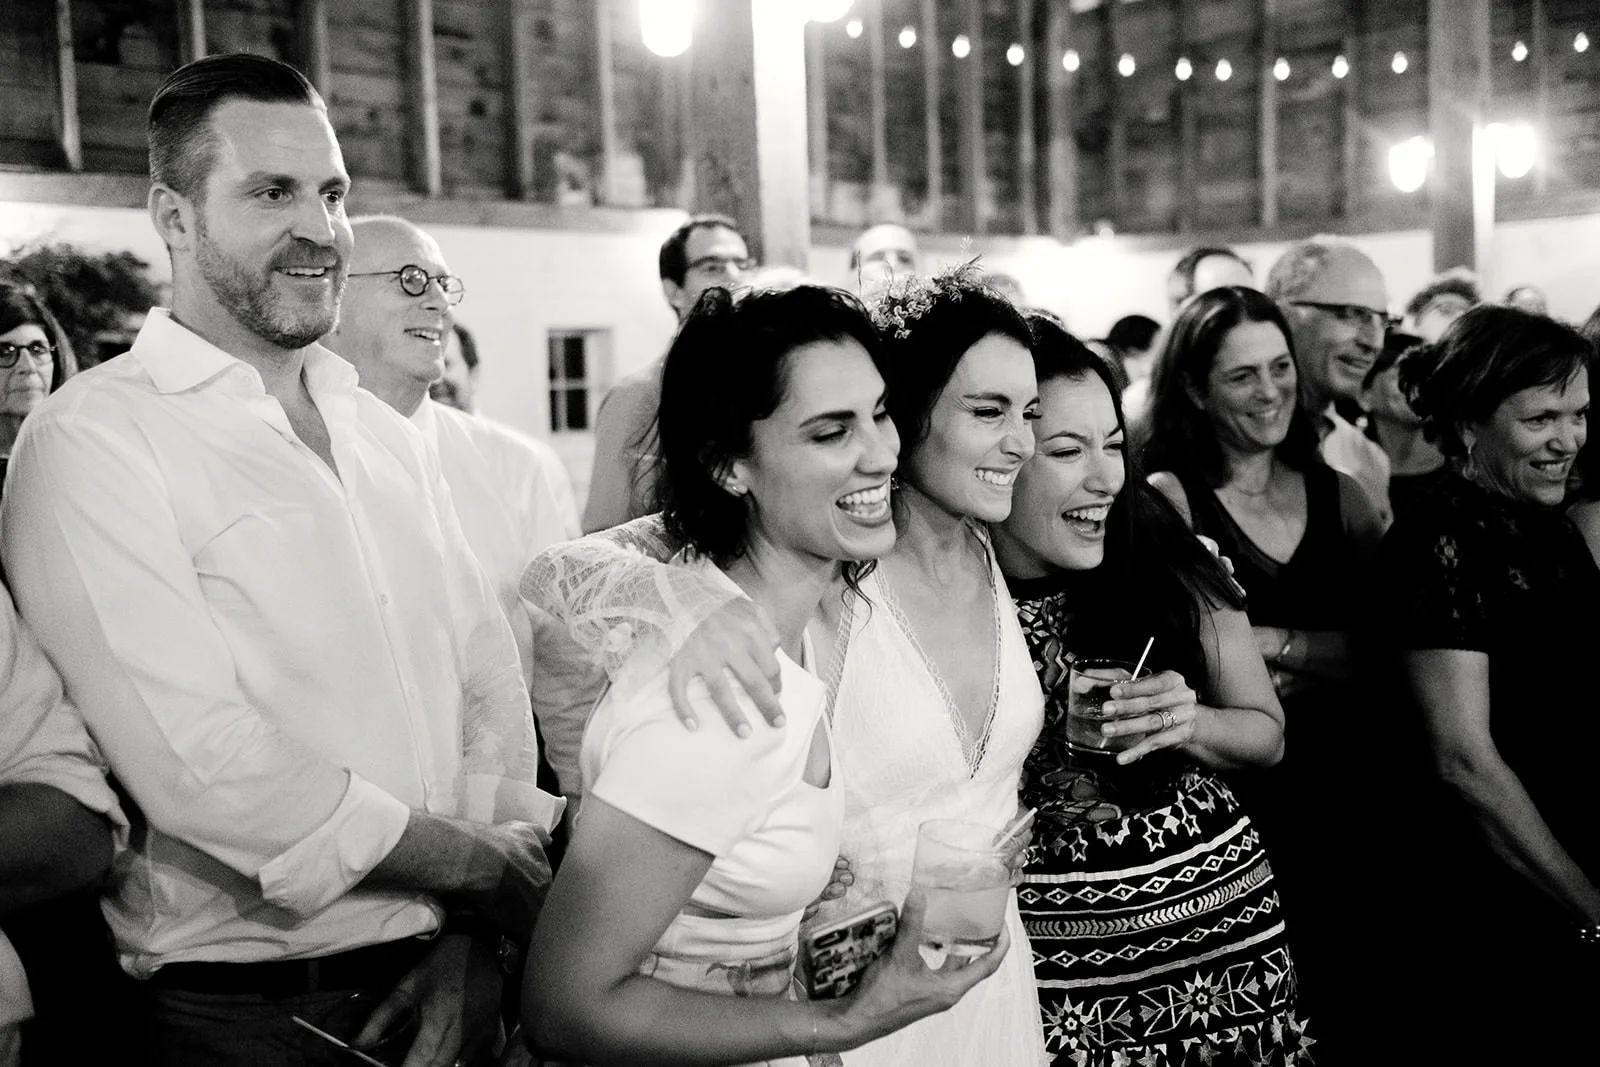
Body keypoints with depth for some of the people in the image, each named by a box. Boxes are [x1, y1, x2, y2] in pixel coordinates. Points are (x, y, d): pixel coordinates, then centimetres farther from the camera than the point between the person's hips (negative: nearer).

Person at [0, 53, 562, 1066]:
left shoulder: (388, 432, 9)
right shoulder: (92, 438, -12)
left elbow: (490, 673, 2)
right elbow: (200, 765, -21)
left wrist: (470, 938, -10)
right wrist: (485, 867, -14)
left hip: (441, 976, 6)